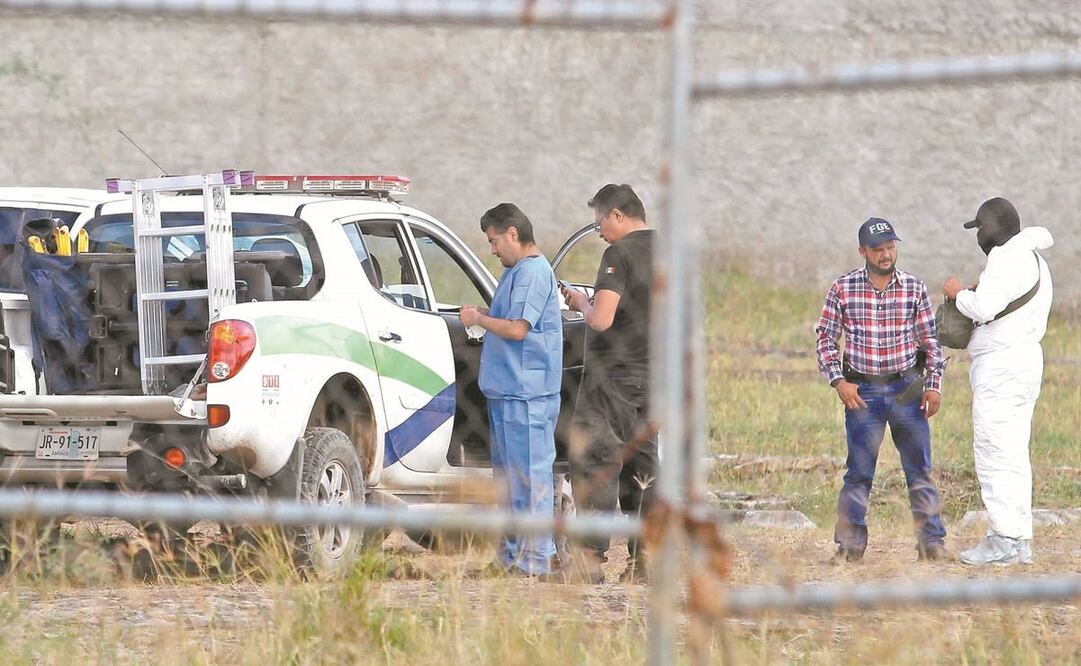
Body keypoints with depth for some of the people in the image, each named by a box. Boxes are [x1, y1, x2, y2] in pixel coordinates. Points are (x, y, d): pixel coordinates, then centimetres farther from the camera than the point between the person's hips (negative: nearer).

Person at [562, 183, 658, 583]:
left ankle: (592, 557, -10)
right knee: (642, 464, 10)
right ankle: (643, 559, 8)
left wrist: (582, 302, -1)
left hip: (613, 377, -8)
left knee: (593, 461, -5)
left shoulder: (620, 254, -14)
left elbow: (601, 320, -22)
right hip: (653, 380, 8)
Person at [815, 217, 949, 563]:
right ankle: (850, 544, 6)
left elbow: (930, 340, 6)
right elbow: (826, 339, 3)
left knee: (920, 469, 3)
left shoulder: (915, 288, 1)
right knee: (858, 472, 0)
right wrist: (838, 381, -6)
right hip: (862, 391, -1)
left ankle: (931, 540, 8)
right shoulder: (843, 289, -2)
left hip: (907, 388, 1)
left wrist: (934, 385, -1)